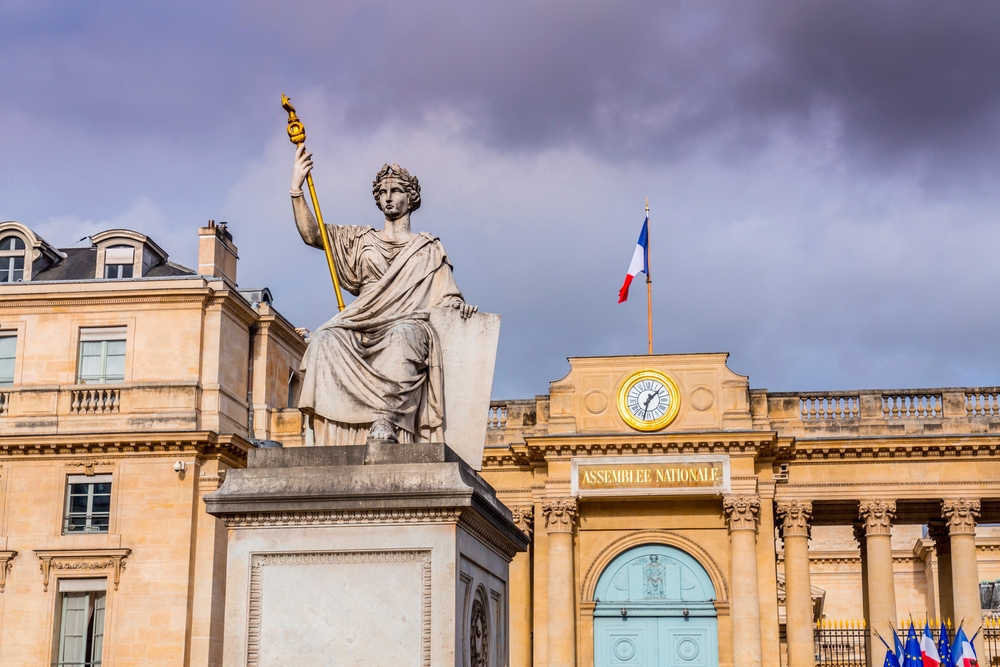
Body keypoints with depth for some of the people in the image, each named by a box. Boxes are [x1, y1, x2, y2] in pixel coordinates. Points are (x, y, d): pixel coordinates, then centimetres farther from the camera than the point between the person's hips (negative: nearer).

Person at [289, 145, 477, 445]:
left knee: (401, 337, -40)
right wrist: (296, 187, 7)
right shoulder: (361, 240, 27)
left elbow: (446, 297, 15)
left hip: (409, 325, -2)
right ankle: (323, 426, -43)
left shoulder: (429, 248, 22)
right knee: (325, 339, -32)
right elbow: (312, 234, 17)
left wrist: (458, 305, -9)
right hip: (362, 327, 2)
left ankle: (386, 422, -53)